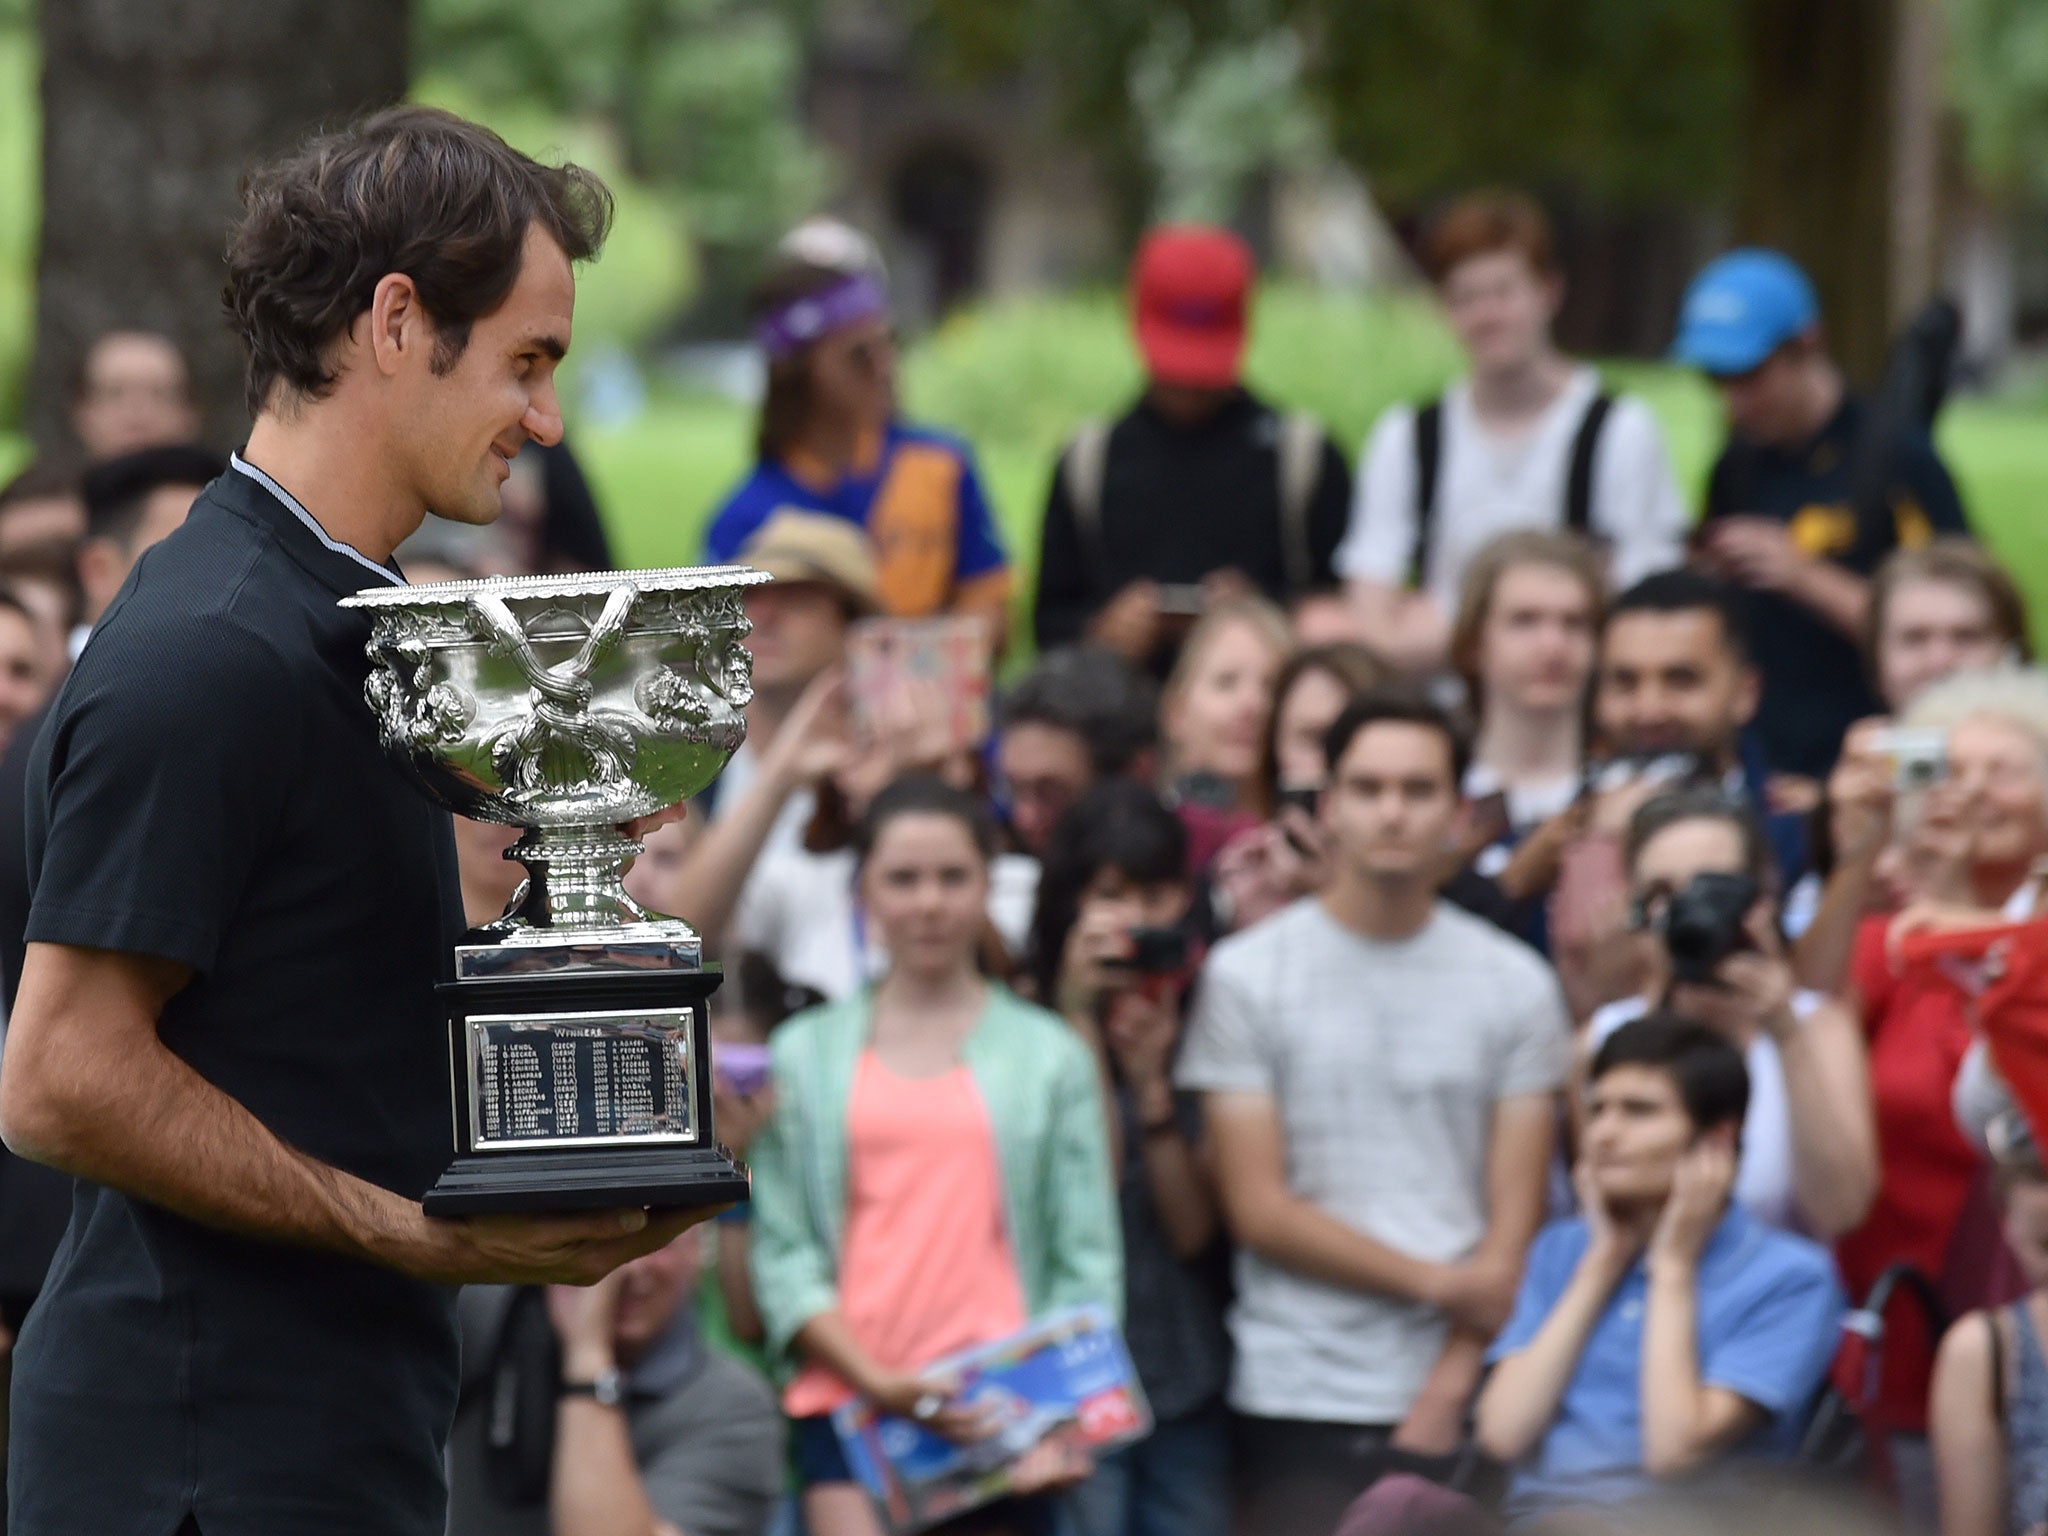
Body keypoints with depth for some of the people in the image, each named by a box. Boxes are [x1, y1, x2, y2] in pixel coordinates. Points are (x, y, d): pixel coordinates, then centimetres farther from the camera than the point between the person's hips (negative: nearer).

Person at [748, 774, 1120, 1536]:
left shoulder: (1049, 1055, 9)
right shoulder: (804, 1054, 11)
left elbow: (1087, 1263, 6)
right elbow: (782, 1253, 5)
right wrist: (874, 1379, -10)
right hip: (846, 1396, 0)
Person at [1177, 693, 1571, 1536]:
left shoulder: (1516, 983, 7)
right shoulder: (1245, 975, 2)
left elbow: (1514, 1221, 4)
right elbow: (1260, 1211, -2)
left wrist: (1449, 1388, -7)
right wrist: (1439, 1283, -6)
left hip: (1464, 1404, 1)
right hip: (1299, 1403, -1)